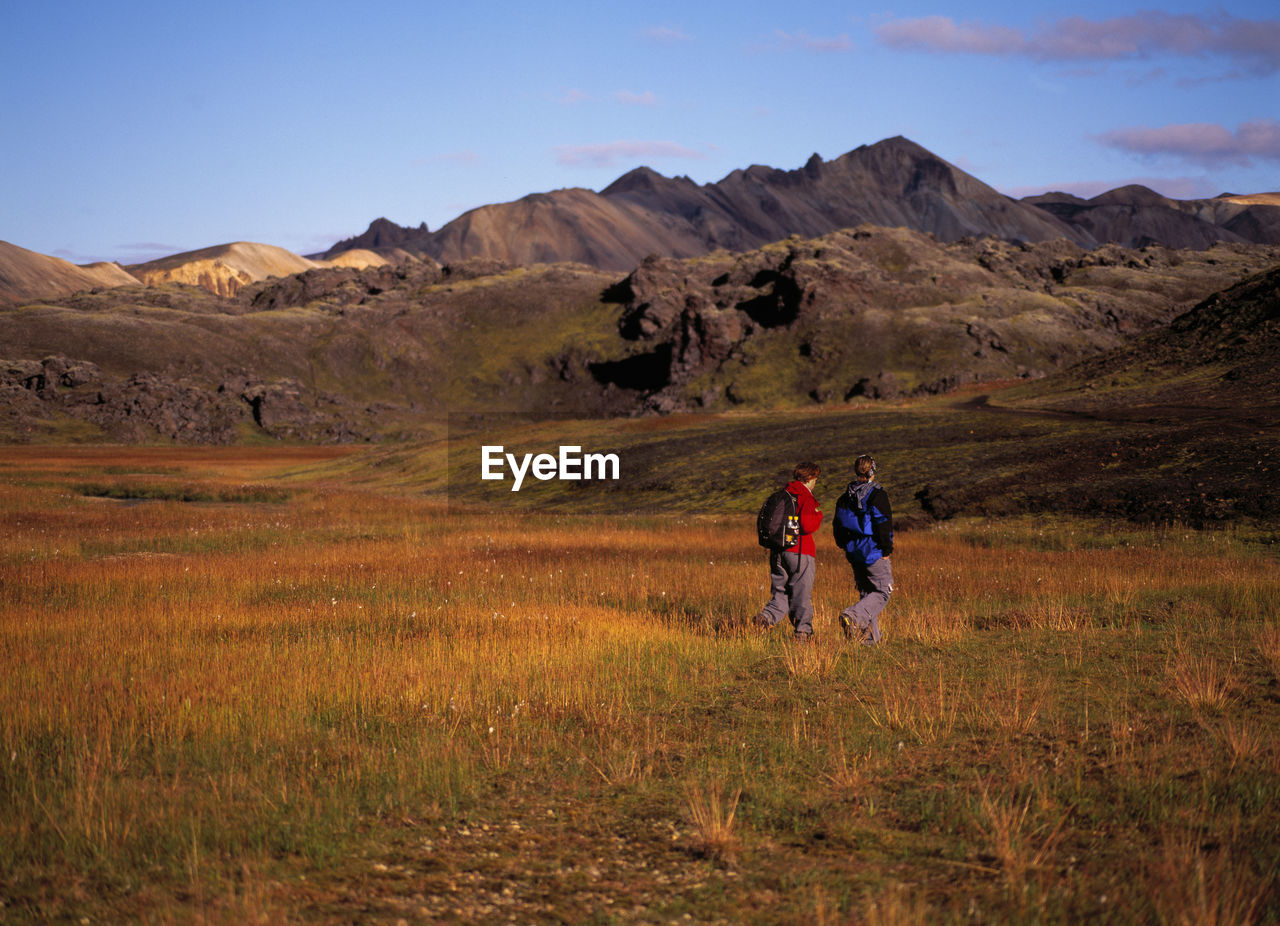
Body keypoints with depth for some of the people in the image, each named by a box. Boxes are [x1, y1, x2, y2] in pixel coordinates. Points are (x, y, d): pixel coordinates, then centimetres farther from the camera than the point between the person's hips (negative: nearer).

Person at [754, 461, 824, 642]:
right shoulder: (806, 498, -10)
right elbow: (807, 526, -20)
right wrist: (818, 515, -2)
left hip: (778, 551, 6)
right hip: (800, 552, -6)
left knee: (781, 593, 12)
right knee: (802, 595, 4)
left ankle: (767, 616, -13)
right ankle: (803, 631, 9)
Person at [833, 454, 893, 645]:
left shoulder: (846, 496, 7)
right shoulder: (877, 495, -12)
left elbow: (837, 524, 13)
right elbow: (883, 524, -16)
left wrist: (845, 546, 22)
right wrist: (887, 550, -8)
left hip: (854, 554, 6)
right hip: (873, 552, -6)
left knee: (866, 592, 14)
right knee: (883, 592, 0)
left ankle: (870, 636, 10)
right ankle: (853, 616, -22)